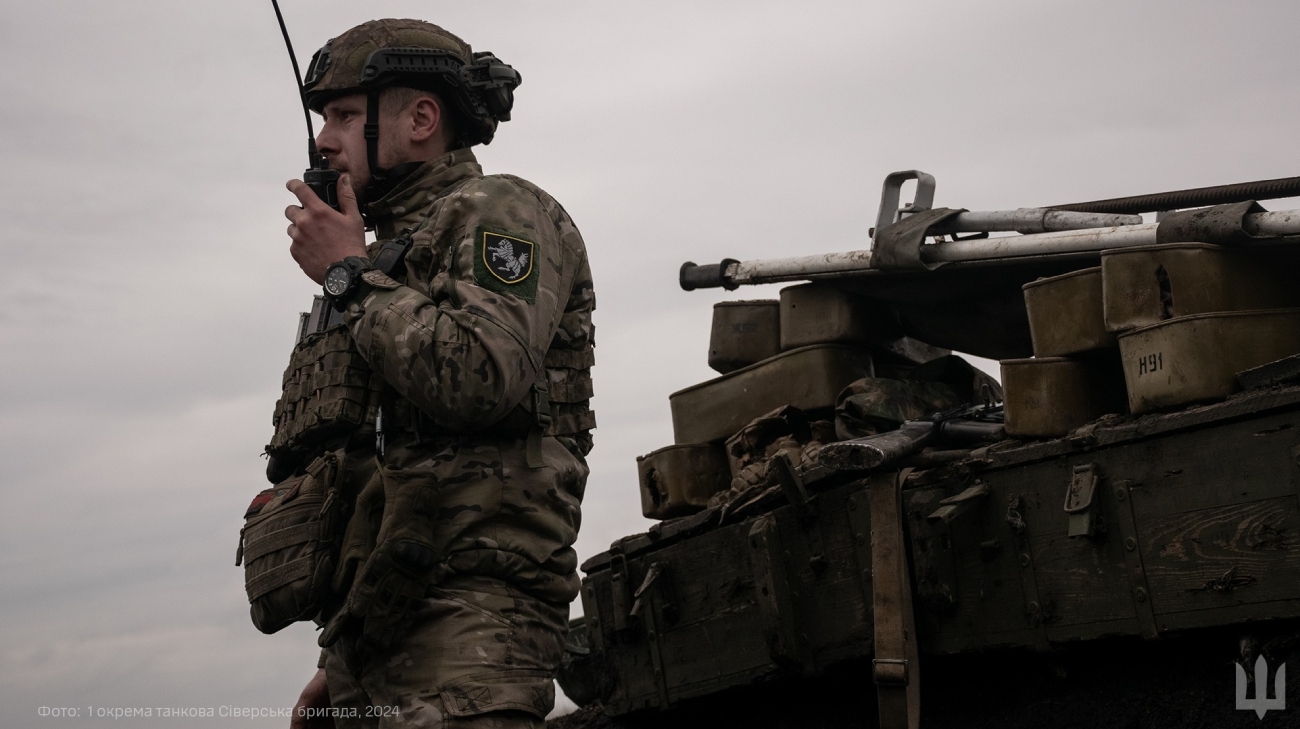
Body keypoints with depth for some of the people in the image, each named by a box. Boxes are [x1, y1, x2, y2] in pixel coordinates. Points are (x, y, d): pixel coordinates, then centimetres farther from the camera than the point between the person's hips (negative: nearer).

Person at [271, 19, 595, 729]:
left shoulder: (501, 215, 2)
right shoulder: (395, 250, 27)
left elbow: (479, 380, -19)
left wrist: (349, 275, -5)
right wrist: (337, 663, 24)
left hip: (470, 600, -9)